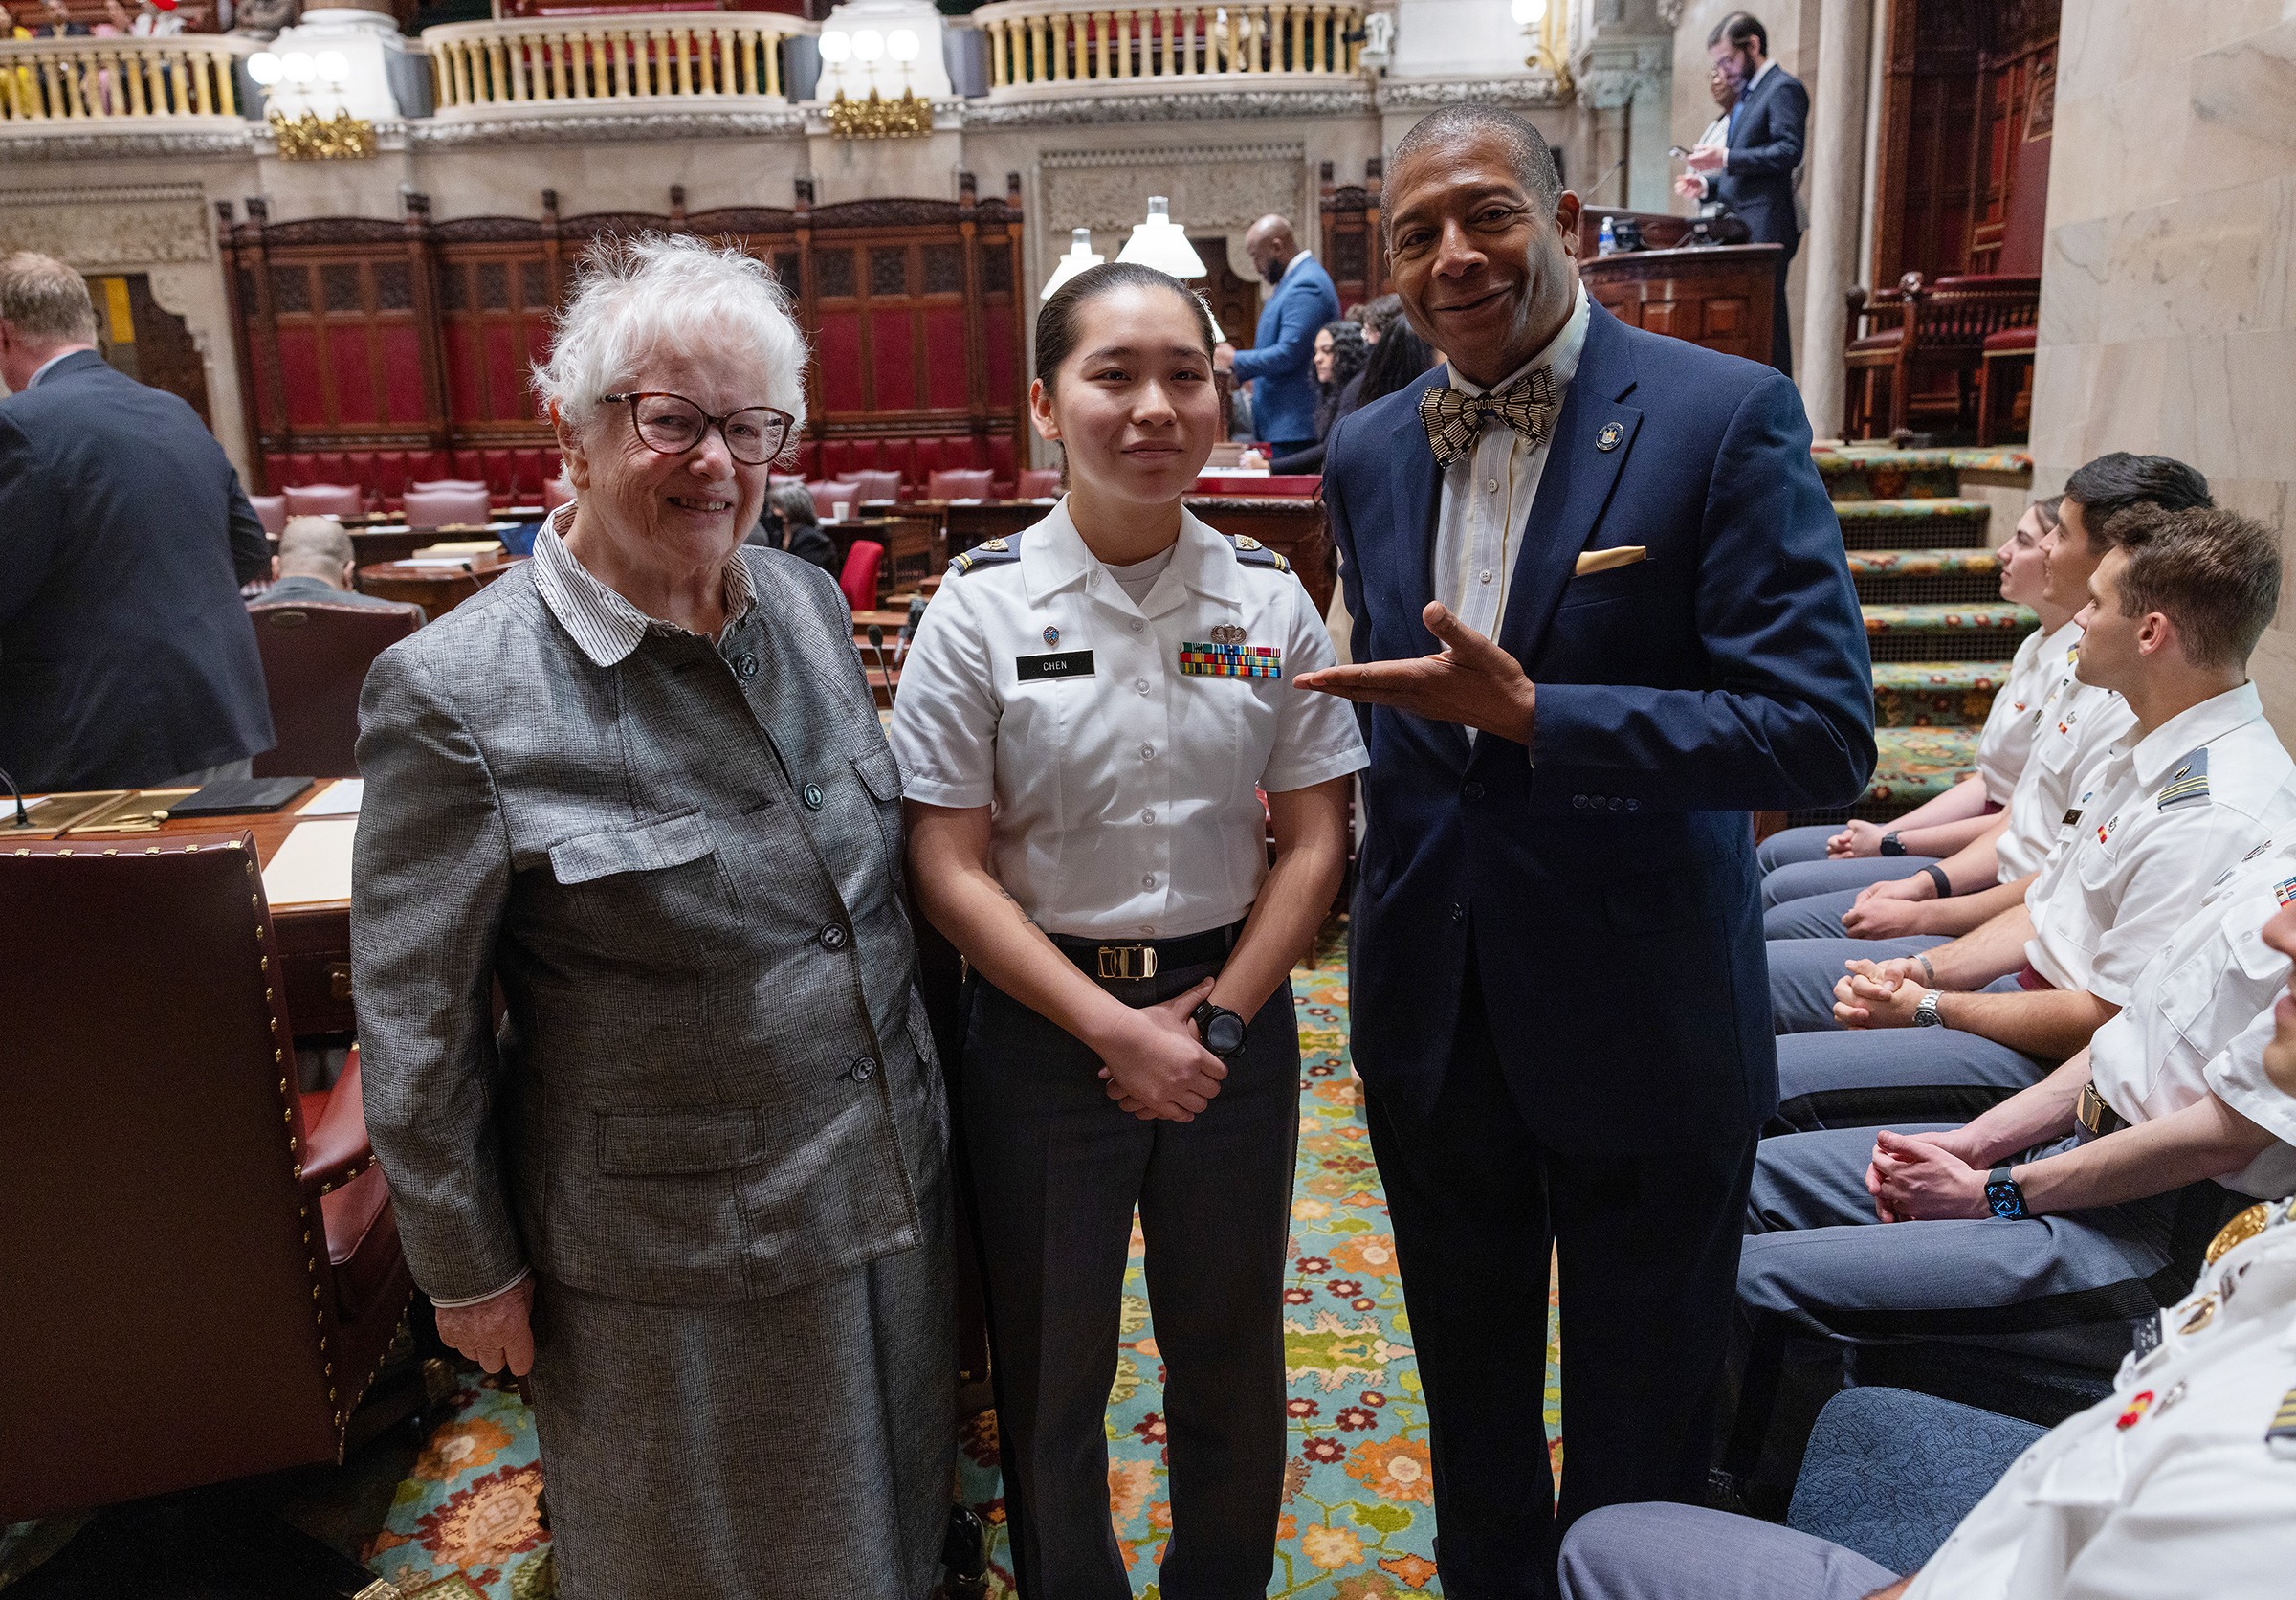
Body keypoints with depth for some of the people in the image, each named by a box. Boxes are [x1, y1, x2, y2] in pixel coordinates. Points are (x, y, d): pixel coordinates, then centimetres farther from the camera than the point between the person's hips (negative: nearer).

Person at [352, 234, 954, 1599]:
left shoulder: (811, 603, -2)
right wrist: (471, 1272, -6)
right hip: (672, 1251, -5)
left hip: (890, 1181, 5)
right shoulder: (456, 690, -20)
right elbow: (414, 1025, -13)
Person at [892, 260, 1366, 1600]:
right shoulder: (982, 611, -10)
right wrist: (1120, 1031, -13)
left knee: (1230, 1350, 17)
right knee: (1053, 1364, 15)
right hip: (1045, 1023, -2)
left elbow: (1315, 842, -1)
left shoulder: (1270, 600, -3)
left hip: (1232, 1011, 2)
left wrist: (1220, 1020, -10)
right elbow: (951, 869, -10)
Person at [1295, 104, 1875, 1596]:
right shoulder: (1371, 450, 4)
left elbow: (1823, 733, -21)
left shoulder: (1728, 416, -14)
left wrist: (1529, 713, -29)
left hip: (1642, 1018, -5)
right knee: (1470, 1388, 25)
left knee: (1642, 1420, 16)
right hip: (1434, 1012, 5)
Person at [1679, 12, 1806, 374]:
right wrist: (1707, 184, 11)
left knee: (1766, 318, -10)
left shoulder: (1784, 88, -6)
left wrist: (1726, 158, -21)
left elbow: (1788, 151, -18)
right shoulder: (1747, 95, 24)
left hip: (1766, 226, -9)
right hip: (1740, 229, 9)